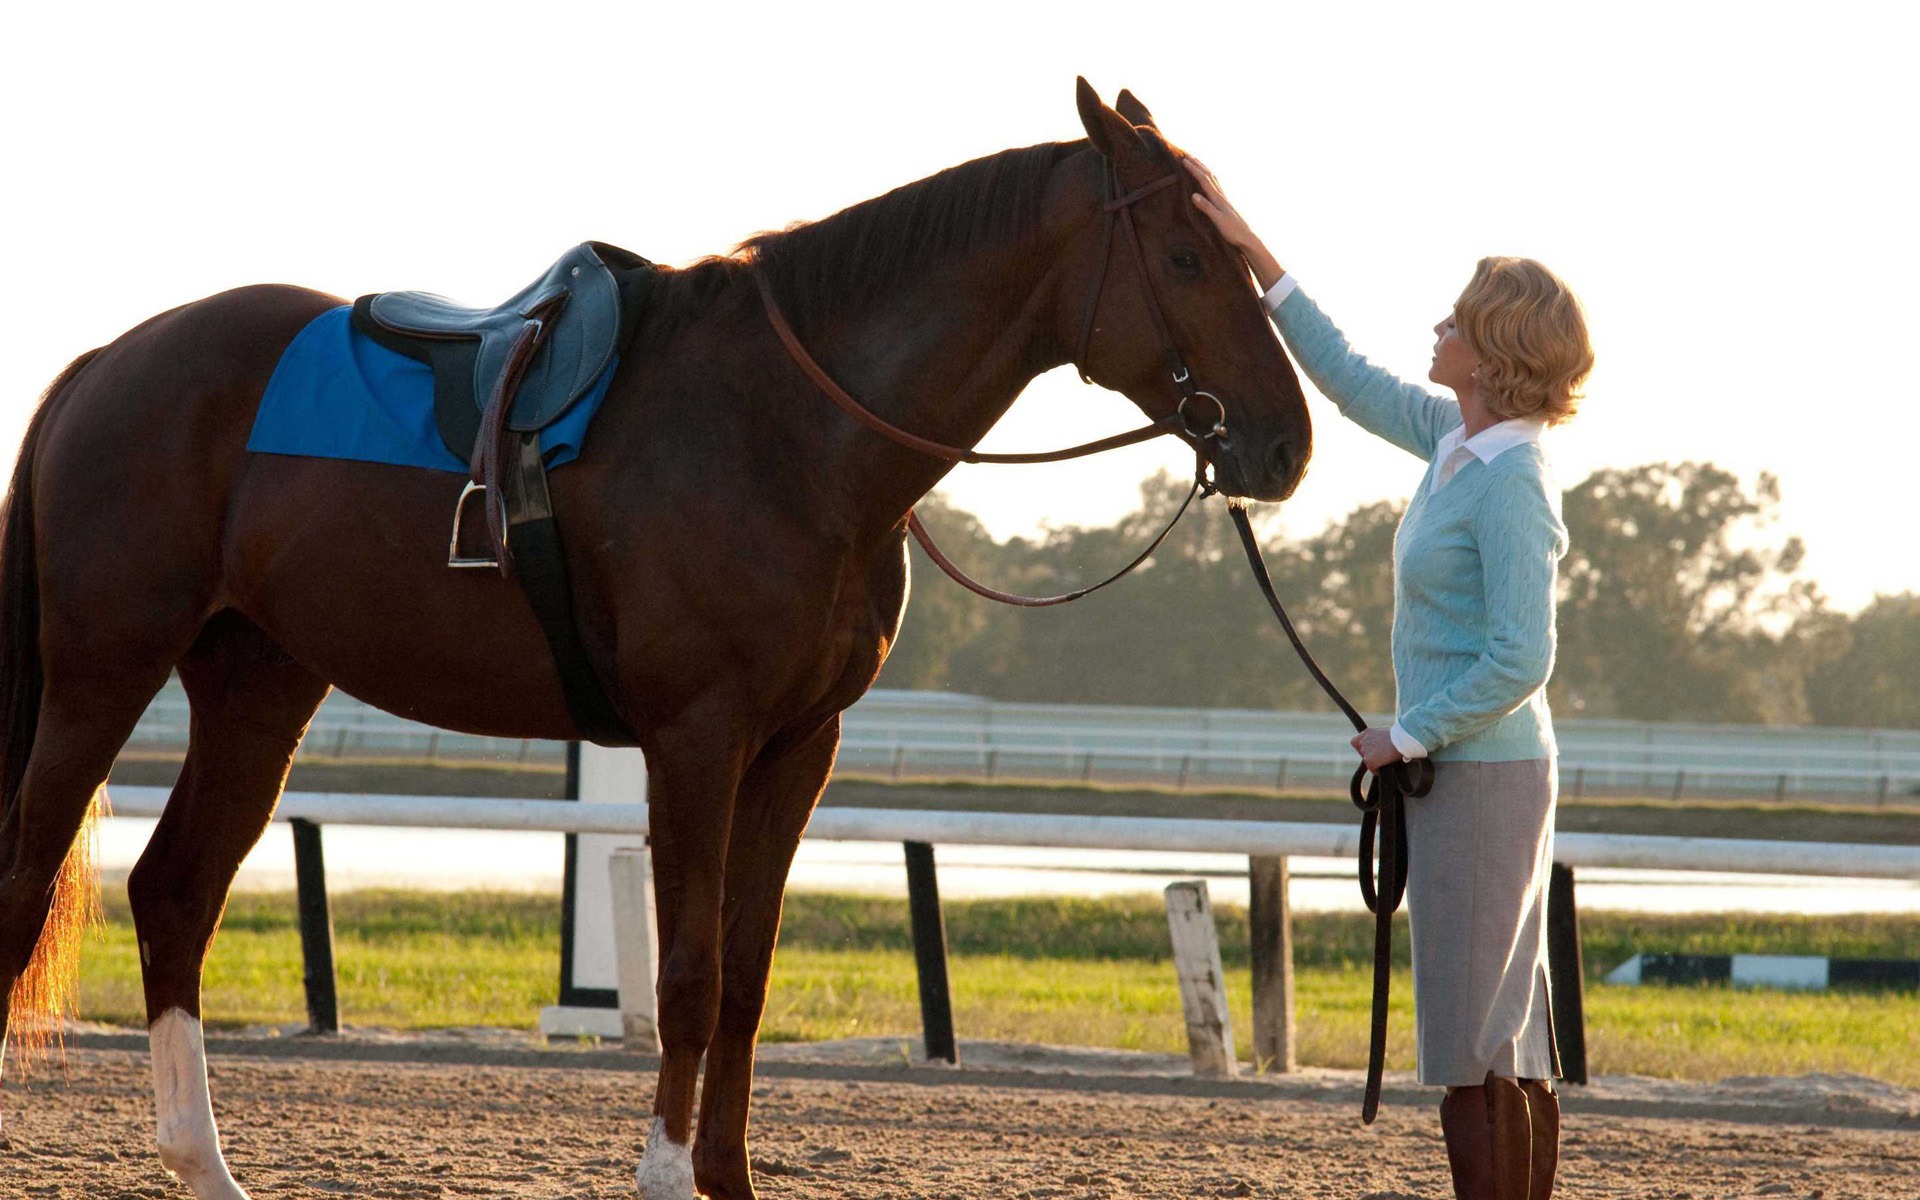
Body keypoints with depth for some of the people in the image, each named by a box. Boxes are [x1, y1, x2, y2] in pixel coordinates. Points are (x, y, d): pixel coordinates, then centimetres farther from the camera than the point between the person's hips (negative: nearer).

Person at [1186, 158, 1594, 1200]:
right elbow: (1347, 378, 20)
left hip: (1482, 774, -10)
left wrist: (1406, 737, -14)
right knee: (1513, 1038, 12)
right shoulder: (1455, 438, 7)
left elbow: (1519, 661, -24)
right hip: (1473, 773, 10)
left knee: (1473, 1046, -7)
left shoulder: (1509, 485, -20)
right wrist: (1250, 254, 19)